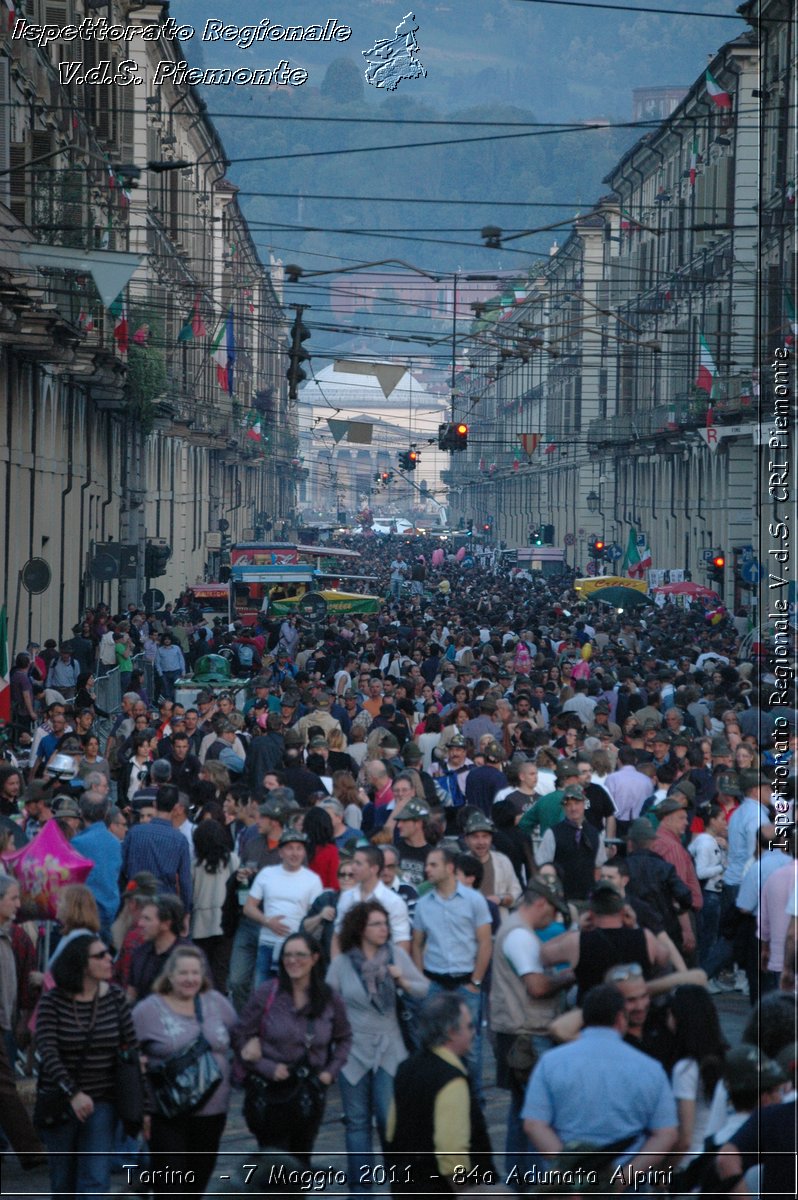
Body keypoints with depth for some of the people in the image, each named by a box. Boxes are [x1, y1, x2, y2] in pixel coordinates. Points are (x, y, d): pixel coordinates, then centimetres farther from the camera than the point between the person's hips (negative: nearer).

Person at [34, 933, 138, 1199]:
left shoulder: (115, 998, -1)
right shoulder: (52, 1002, -9)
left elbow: (131, 1050, 3)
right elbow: (47, 1052, -18)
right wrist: (73, 1093, -30)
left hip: (101, 1100, 1)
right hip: (60, 1099, -1)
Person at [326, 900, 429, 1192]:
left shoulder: (396, 955, -1)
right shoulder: (341, 963, -3)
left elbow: (424, 989, 0)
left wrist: (404, 981, -18)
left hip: (389, 1049, 0)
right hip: (353, 1050, 0)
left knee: (389, 1118, -5)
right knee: (357, 1121, 5)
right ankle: (359, 1186, 11)